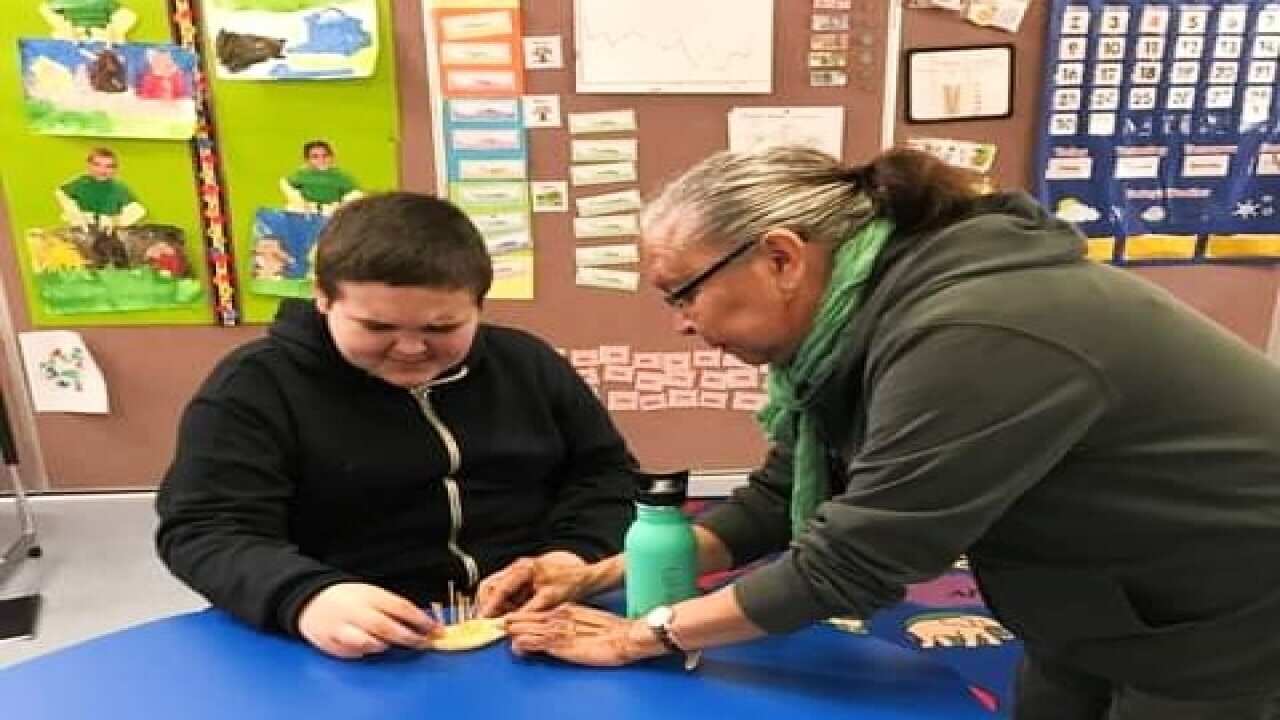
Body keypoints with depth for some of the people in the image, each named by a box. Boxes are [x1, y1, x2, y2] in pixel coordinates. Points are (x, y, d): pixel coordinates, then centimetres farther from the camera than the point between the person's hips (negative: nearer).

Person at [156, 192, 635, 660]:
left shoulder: (527, 363, 7)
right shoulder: (257, 386, -4)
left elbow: (606, 471, 14)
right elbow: (204, 531, -10)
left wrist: (573, 554, -6)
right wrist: (304, 598, -29)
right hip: (359, 654, -2)